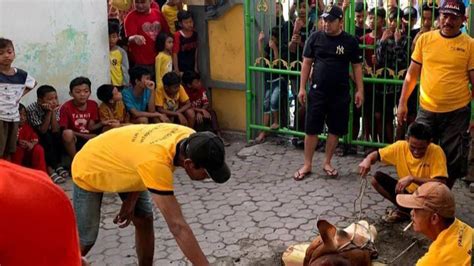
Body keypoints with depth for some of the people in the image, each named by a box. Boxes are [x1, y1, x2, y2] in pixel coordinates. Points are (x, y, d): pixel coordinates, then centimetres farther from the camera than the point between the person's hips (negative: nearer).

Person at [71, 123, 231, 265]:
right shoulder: (156, 162, -47)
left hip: (118, 161, 7)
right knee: (85, 241, 0)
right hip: (89, 171, -7)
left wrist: (131, 201, -8)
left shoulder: (189, 138, -23)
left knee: (144, 220, 4)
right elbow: (177, 226, -46)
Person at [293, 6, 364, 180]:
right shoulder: (315, 38, 0)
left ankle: (327, 163, 23)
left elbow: (357, 67, 5)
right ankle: (307, 164, 13)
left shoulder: (350, 41, 0)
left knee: (335, 130, 7)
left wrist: (360, 90, -2)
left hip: (340, 94, 0)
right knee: (311, 129, 2)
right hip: (317, 92, 0)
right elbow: (307, 63, 4)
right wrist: (302, 88, -1)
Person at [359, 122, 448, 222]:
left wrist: (412, 178, -38)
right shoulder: (401, 147, -14)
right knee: (377, 178, -13)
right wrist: (367, 160, -30)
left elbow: (441, 183, -31)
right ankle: (405, 209, -5)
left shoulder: (436, 152, -24)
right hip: (407, 192, 4)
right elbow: (377, 154, -6)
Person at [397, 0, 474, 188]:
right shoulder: (425, 39, 2)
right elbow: (412, 74, 8)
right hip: (427, 110, 1)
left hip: (457, 112, -1)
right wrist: (402, 103, 6)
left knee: (452, 162, 7)